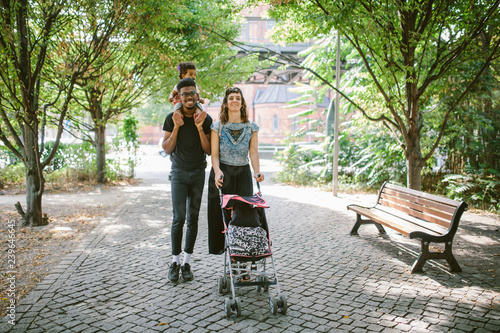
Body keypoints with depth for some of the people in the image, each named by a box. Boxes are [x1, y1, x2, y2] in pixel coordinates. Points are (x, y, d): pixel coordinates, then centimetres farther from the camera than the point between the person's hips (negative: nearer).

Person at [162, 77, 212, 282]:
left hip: (198, 173, 2)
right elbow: (167, 149, -4)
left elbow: (209, 151, -5)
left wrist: (199, 127, -16)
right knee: (179, 218, -8)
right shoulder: (172, 118, -3)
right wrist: (176, 127, -16)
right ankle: (175, 262, 5)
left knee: (193, 218, 4)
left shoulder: (206, 119, -1)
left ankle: (187, 263, 13)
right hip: (179, 173, -1)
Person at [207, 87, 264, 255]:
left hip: (243, 174, 1)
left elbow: (254, 152, -3)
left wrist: (257, 171, -21)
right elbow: (214, 154, -4)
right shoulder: (217, 126, 1)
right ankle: (220, 246, 13)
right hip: (222, 174, -1)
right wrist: (217, 171, -24)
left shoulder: (251, 127, 6)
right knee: (220, 213, -1)